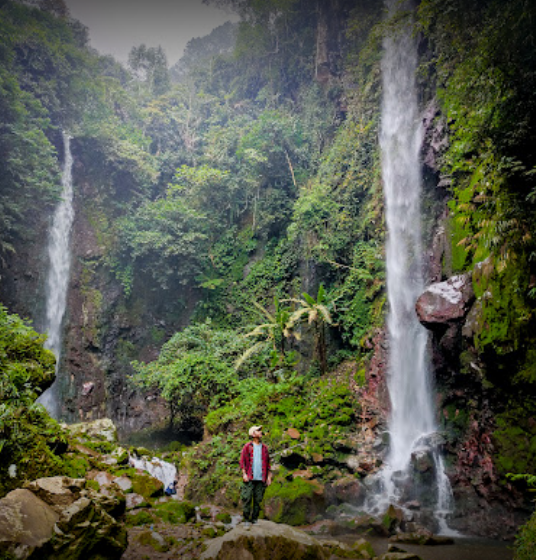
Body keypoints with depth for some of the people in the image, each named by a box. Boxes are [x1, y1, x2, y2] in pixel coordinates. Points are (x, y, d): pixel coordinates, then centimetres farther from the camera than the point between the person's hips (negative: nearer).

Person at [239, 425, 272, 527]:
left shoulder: (264, 448, 13)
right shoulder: (247, 447, 4)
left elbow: (267, 463, 16)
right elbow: (242, 461, 1)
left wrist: (269, 476, 10)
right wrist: (244, 474, -9)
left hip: (260, 479, 3)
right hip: (250, 478, -3)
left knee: (258, 500, 4)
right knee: (247, 499, -4)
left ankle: (255, 519, 13)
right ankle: (246, 520, 6)